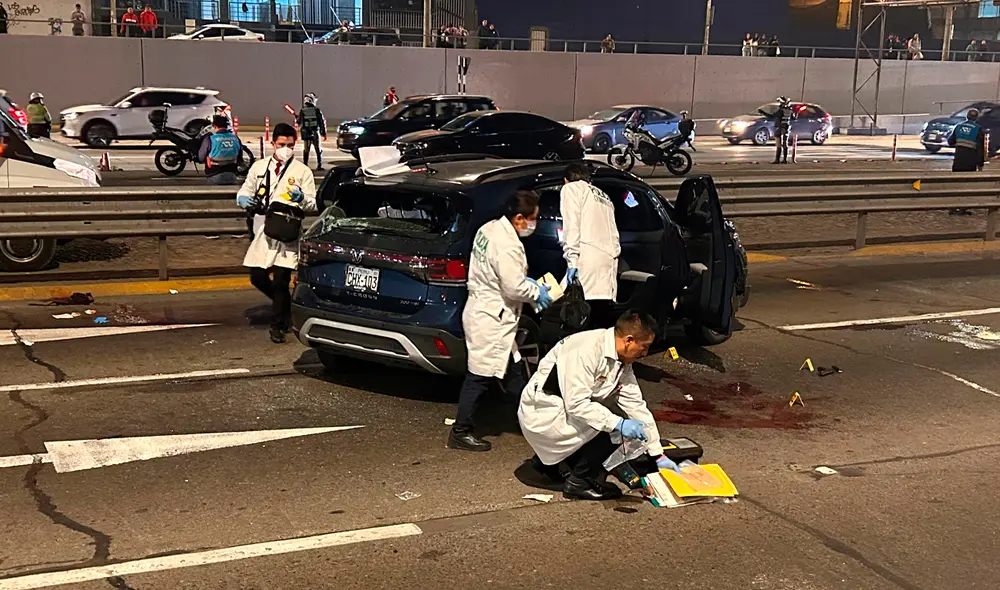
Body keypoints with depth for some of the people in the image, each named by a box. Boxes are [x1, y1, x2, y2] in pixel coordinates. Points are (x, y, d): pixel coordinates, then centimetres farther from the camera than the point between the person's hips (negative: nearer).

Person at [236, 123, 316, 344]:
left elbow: (313, 205, 2)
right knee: (257, 278, 5)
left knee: (280, 280, -7)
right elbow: (242, 194, 17)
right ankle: (285, 304, 32)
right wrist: (248, 202, -7)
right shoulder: (259, 167, 12)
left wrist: (302, 199, -20)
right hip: (263, 232, 4)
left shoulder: (302, 171, 4)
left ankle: (278, 326, 8)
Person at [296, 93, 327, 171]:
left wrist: (296, 119, 28)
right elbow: (322, 122, -4)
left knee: (306, 150, 12)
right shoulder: (317, 111, -6)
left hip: (306, 134, 2)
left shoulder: (302, 111, -3)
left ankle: (305, 165, 10)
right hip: (316, 134, -2)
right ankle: (319, 166, 3)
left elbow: (299, 123, 5)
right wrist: (324, 133, 4)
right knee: (318, 150, 7)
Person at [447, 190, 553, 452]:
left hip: (482, 311, 10)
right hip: (490, 320, -10)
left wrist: (526, 281, 11)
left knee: (512, 371, 20)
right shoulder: (508, 246, -25)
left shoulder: (490, 229, 5)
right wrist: (537, 293, -5)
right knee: (480, 376, 0)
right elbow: (514, 288, -22)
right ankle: (461, 432, 9)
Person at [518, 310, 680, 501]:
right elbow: (576, 403, -28)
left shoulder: (622, 362, 1)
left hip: (566, 409, 9)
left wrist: (658, 455, 3)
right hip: (542, 412, -9)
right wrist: (618, 424, -33)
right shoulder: (587, 350, -26)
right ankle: (579, 483, -1)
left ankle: (547, 459, 17)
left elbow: (636, 406, 3)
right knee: (607, 427, -19)